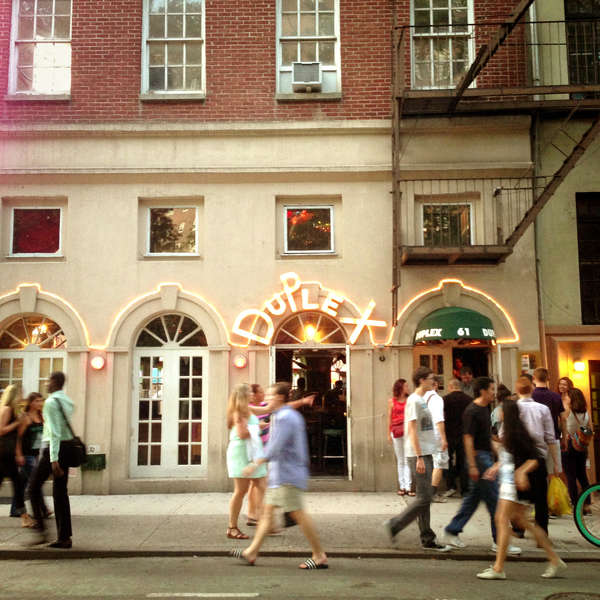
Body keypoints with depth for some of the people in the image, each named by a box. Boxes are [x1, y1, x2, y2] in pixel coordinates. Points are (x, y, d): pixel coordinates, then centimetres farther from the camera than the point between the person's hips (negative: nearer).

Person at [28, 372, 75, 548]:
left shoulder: (51, 402, -10)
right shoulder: (68, 401, 15)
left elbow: (54, 432, -18)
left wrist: (53, 459, -22)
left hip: (53, 447, -7)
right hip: (67, 447, 7)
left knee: (34, 487, 7)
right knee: (60, 492, 8)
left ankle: (40, 529, 2)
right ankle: (64, 537, 8)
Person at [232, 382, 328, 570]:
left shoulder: (284, 417, -16)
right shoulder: (294, 415, 16)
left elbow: (276, 446, -24)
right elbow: (301, 445, 22)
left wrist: (256, 463, -23)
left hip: (287, 475, -11)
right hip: (280, 475, 11)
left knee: (298, 514, -6)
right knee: (268, 510, 11)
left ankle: (320, 556, 2)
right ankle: (251, 552, 16)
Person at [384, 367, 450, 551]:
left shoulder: (422, 400, 16)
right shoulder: (414, 401, -13)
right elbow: (412, 431, -18)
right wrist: (419, 458, -21)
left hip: (426, 454, 10)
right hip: (418, 455, -10)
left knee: (425, 498, 11)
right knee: (423, 498, -7)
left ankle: (428, 539, 16)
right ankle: (394, 525, 4)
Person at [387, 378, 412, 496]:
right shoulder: (391, 401, 5)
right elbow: (389, 418, 6)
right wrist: (388, 434, 2)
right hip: (396, 432, 0)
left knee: (407, 460, -4)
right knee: (400, 461, 7)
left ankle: (408, 487, -2)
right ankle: (402, 486, 12)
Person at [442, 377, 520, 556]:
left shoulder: (484, 409, 14)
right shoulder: (472, 412, -16)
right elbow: (468, 439, -19)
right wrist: (472, 466, -22)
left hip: (487, 456, 10)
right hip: (479, 457, -10)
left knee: (473, 497, 13)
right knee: (494, 500, -4)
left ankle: (451, 532, 20)